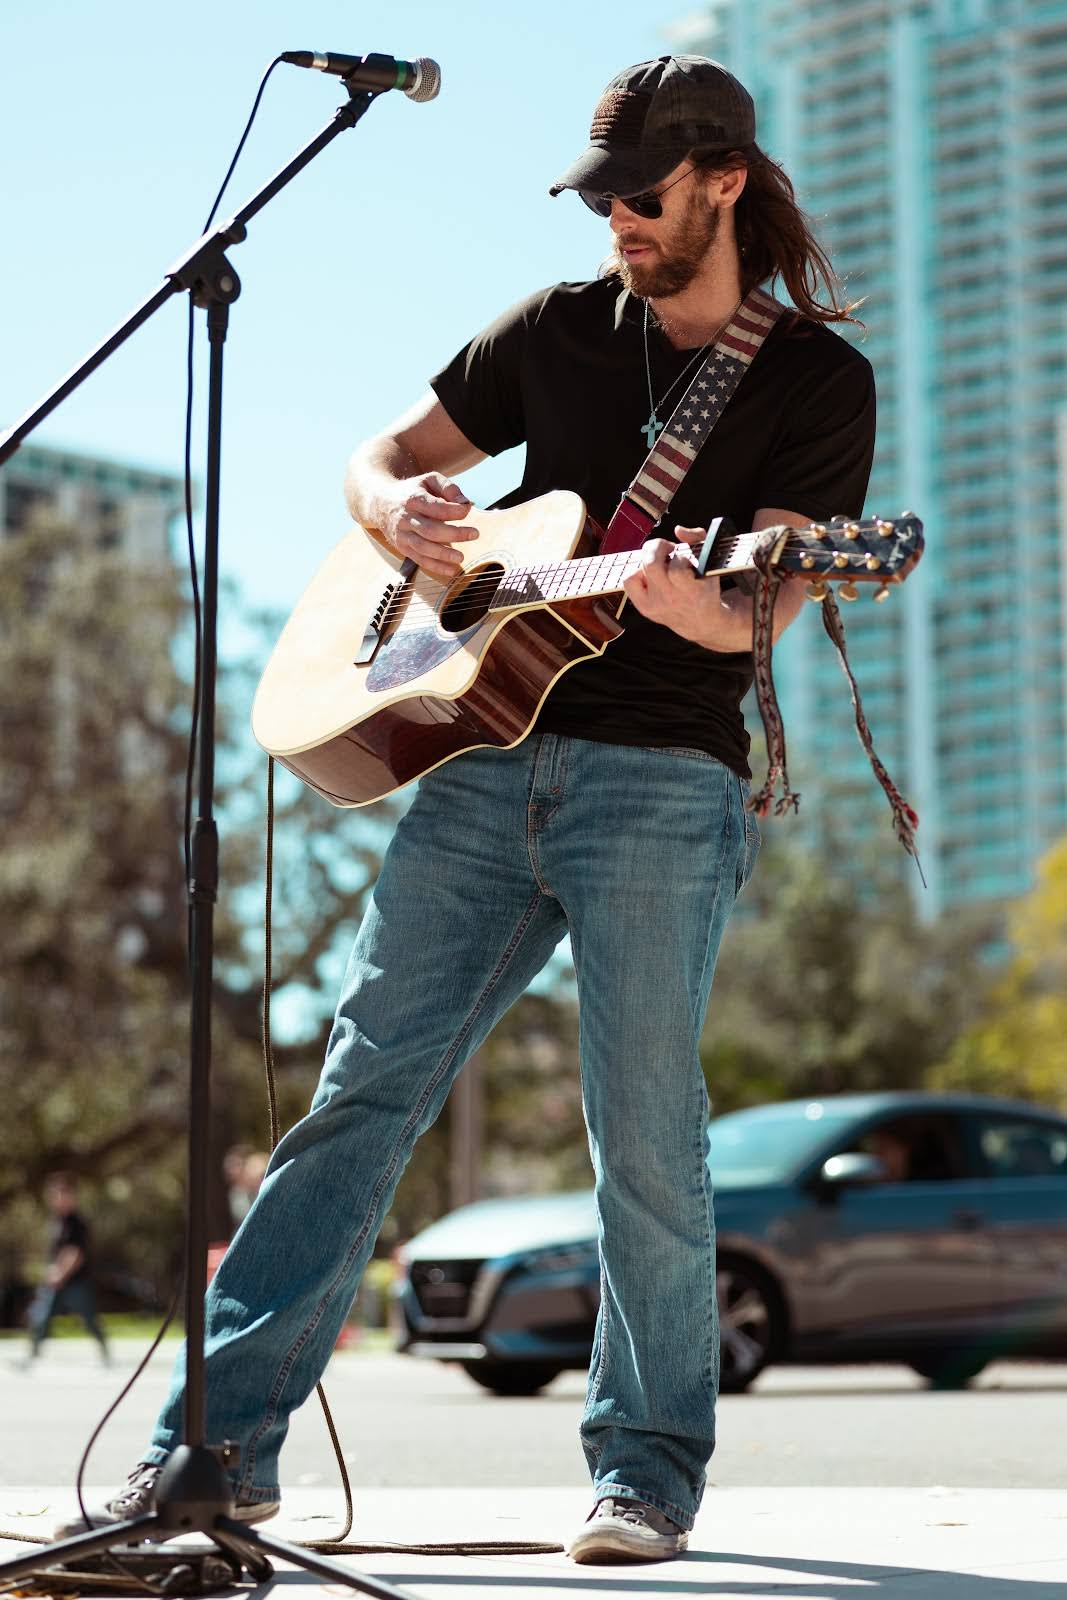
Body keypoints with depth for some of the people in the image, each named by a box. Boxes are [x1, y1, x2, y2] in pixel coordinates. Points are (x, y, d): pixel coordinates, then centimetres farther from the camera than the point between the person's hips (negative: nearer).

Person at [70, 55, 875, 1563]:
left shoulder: (818, 379, 2)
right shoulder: (560, 327, 14)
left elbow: (764, 602, -8)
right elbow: (380, 454, 20)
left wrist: (702, 606, -32)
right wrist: (399, 506, -5)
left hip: (664, 778, -4)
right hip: (486, 766, 4)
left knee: (644, 1137, -4)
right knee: (362, 1086, 0)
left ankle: (649, 1468, 12)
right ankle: (223, 1435, 3)